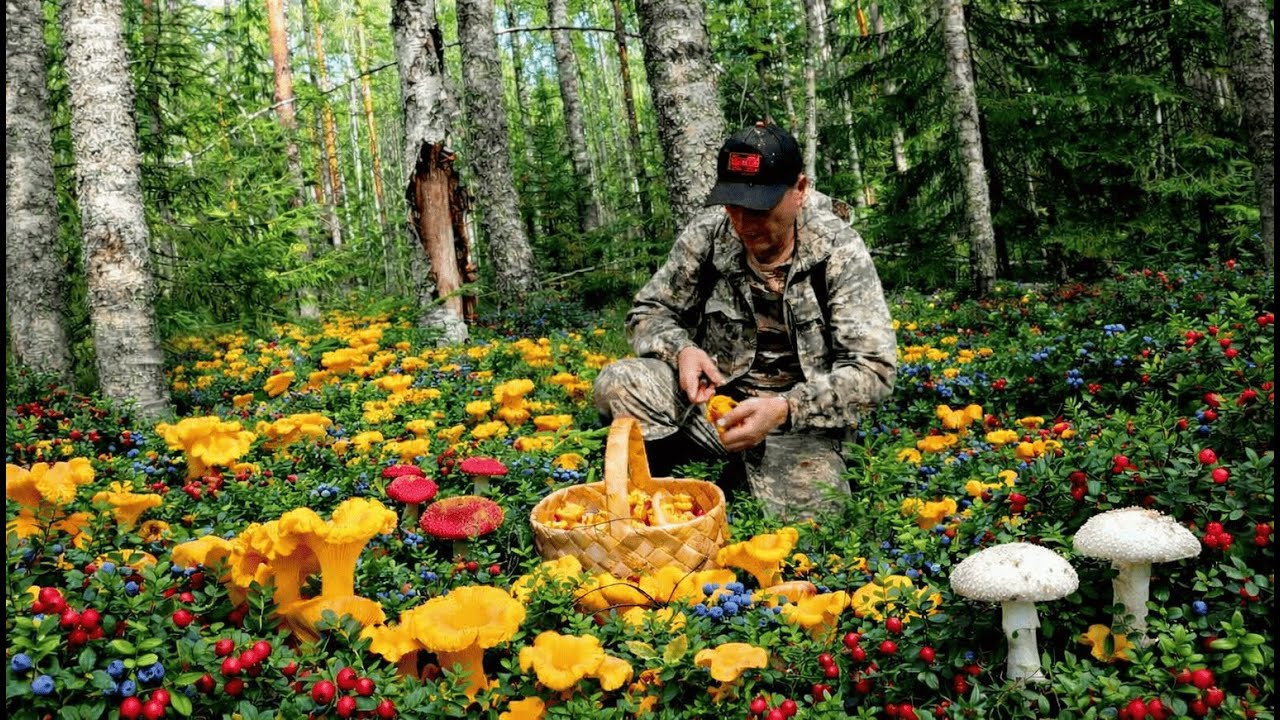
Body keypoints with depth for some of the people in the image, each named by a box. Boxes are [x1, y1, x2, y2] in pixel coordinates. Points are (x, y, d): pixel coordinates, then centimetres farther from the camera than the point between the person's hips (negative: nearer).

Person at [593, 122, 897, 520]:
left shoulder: (839, 251, -10)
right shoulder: (707, 234, -4)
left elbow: (874, 368, -15)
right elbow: (647, 313, 6)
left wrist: (783, 409, -30)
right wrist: (681, 349, -18)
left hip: (800, 421, -1)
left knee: (809, 516, -28)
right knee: (617, 384, -24)